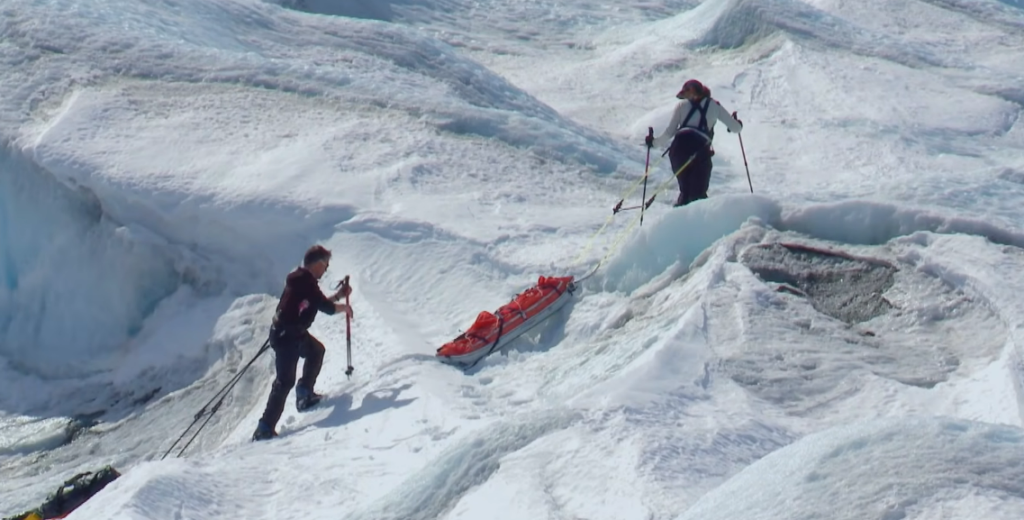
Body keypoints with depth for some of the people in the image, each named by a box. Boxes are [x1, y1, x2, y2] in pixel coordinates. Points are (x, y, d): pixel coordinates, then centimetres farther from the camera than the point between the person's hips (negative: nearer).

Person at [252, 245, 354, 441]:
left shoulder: (302, 279, 10)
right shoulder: (306, 282, -20)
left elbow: (318, 303, 23)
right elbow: (326, 307, -17)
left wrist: (338, 295, 22)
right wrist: (343, 307, 1)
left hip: (295, 333, 10)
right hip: (286, 336, -10)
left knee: (316, 351, 31)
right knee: (285, 381, -9)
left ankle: (304, 395, 33)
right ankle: (265, 428, -10)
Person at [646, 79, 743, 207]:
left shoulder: (682, 105, 19)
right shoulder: (714, 105, 20)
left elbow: (669, 132, 13)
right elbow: (736, 127, 21)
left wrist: (654, 142, 28)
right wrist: (737, 123, 44)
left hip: (680, 146, 1)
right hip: (701, 149, -1)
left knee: (685, 190, 14)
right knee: (698, 193, 1)